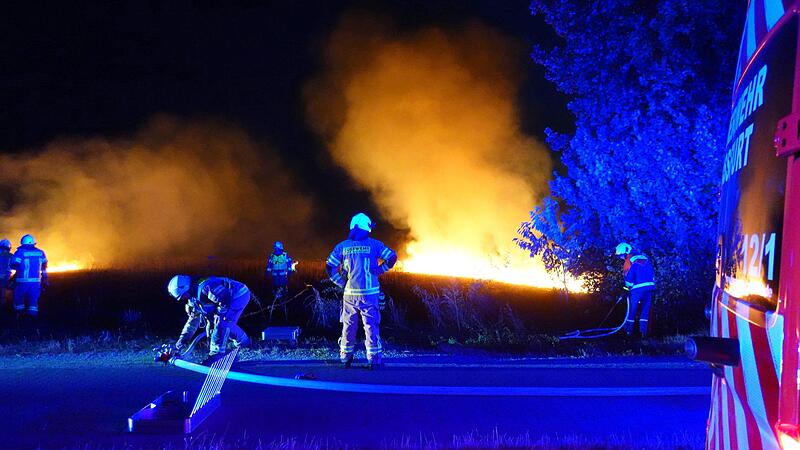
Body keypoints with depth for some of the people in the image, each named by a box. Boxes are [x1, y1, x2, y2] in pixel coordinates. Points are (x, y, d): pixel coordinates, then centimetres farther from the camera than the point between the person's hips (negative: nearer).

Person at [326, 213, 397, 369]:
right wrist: (379, 270, 7)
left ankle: (345, 358, 20)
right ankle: (374, 359, 0)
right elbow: (392, 257, -4)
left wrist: (341, 282, 8)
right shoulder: (374, 244, -2)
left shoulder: (342, 246, 4)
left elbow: (330, 267, 1)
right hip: (369, 292, -2)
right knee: (371, 325, 2)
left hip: (350, 293, 2)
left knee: (348, 326, 13)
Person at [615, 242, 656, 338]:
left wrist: (628, 287, 6)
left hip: (638, 288, -6)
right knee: (645, 309, 11)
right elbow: (651, 273, 20)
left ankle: (629, 330, 10)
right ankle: (644, 331, 6)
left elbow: (628, 277, -9)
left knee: (632, 309, 6)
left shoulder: (629, 261, -3)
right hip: (650, 287, 6)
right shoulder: (644, 258, 19)